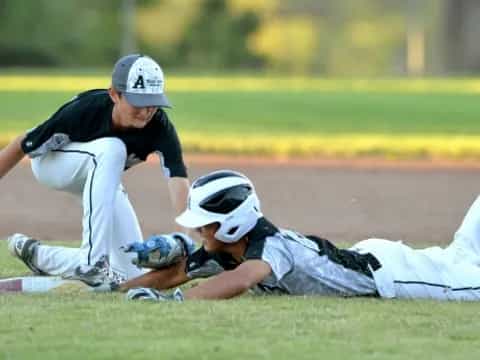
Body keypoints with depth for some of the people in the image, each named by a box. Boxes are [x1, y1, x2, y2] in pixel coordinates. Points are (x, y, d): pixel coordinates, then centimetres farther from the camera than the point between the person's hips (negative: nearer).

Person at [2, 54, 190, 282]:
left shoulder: (159, 126, -31)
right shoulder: (84, 110, -36)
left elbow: (177, 177, -44)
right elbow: (22, 146, -25)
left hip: (101, 174, 4)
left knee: (134, 273, -5)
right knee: (111, 150, -38)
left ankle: (39, 256, 14)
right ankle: (93, 259, -36)